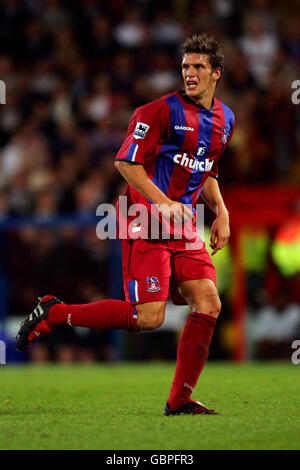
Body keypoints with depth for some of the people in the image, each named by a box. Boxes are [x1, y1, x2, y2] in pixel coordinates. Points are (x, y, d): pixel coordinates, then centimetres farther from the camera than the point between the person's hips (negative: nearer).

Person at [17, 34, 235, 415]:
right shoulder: (163, 110, -10)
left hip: (183, 226, 7)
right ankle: (54, 313, 3)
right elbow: (126, 161, -12)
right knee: (149, 318, -13)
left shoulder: (225, 119, 14)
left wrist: (221, 212, 13)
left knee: (209, 303, -6)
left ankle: (180, 400, 3)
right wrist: (162, 202, -19)